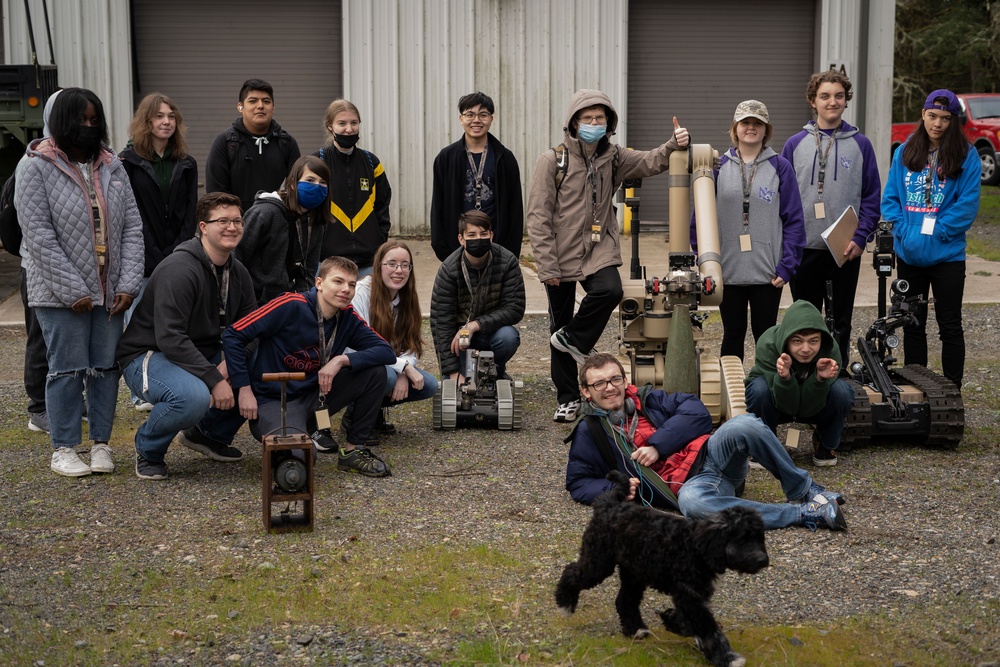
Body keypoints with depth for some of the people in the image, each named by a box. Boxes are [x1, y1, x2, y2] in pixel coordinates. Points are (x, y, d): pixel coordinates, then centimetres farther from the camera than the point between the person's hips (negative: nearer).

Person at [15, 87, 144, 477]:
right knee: (68, 368, -1)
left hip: (110, 291, 4)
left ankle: (100, 444, 17)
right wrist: (72, 291, -16)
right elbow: (39, 234, -11)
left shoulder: (111, 167, 10)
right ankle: (63, 449, 10)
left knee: (106, 366, 7)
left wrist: (129, 283, -4)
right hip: (61, 294, -4)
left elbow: (132, 227, 8)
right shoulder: (37, 167, -4)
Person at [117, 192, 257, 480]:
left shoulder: (238, 273, 4)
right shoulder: (179, 270, -23)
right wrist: (214, 379, -32)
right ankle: (148, 448, -6)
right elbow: (170, 339, -29)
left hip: (204, 355, 8)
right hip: (150, 356, -8)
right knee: (194, 396, -38)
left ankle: (211, 434, 14)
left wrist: (230, 362, -16)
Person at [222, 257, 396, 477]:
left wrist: (342, 360, -21)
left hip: (313, 397, 6)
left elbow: (386, 352, -6)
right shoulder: (291, 306, -17)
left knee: (375, 371, -10)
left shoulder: (348, 318, 1)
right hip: (273, 401, -6)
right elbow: (233, 335, -15)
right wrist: (245, 390, -16)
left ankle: (354, 449, 1)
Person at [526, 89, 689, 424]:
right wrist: (547, 265, -12)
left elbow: (650, 161, -1)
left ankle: (571, 339, 0)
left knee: (610, 290, -28)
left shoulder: (612, 157, 7)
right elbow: (538, 217, -8)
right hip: (561, 256, -2)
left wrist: (673, 145, -23)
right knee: (560, 321, 5)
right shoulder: (552, 161, -6)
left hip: (599, 249, 2)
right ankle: (568, 398, 20)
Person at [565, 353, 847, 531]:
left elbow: (696, 410, 2)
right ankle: (805, 513, -33)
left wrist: (657, 445, -10)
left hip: (710, 454, 2)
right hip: (687, 485, -2)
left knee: (744, 425, -31)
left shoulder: (646, 400, 13)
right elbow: (578, 483, 10)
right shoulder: (589, 434, 9)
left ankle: (805, 491, -13)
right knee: (691, 502, -41)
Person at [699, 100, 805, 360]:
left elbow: (793, 219, -2)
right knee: (732, 335, 11)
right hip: (728, 271, 1)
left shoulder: (780, 167, 0)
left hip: (768, 272, -1)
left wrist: (787, 266, -9)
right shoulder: (719, 166, 4)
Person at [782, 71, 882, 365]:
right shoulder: (795, 145, 4)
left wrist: (860, 238, -10)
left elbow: (872, 197, 2)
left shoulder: (860, 144, 3)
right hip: (804, 249, 0)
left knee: (841, 321, 8)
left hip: (846, 251, 0)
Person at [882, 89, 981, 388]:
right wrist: (902, 228, -10)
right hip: (909, 253, 4)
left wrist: (935, 231, -16)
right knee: (912, 324, 13)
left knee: (949, 325, 3)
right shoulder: (905, 152, 5)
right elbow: (890, 197, 5)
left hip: (947, 254, -4)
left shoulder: (966, 155, -7)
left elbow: (968, 204, -11)